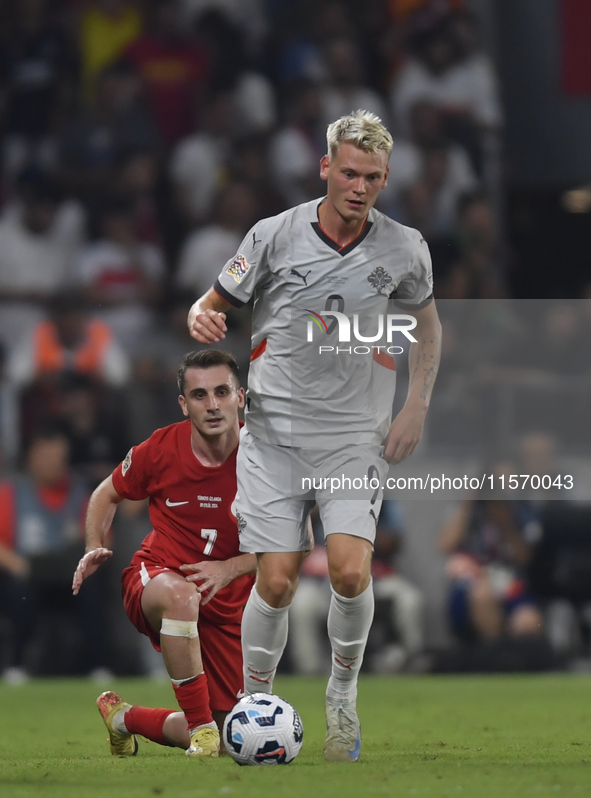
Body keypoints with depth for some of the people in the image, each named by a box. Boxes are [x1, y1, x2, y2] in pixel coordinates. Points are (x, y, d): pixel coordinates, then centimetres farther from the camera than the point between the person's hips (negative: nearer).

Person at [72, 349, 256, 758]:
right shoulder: (159, 451, -12)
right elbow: (107, 495, 8)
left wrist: (230, 568, -20)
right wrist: (95, 548, -9)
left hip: (228, 600, 2)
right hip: (156, 575, -2)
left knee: (228, 737, 2)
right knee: (179, 594, -43)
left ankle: (125, 717, 31)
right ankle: (200, 726, -31)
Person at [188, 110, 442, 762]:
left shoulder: (404, 248, 0)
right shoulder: (275, 235, -5)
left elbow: (426, 324, 18)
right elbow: (214, 302, 6)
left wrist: (416, 408, 8)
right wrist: (201, 319, -18)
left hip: (355, 436, 1)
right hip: (274, 432, -1)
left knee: (350, 571, -16)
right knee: (277, 582, -8)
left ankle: (343, 694, 9)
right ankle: (254, 702, 14)